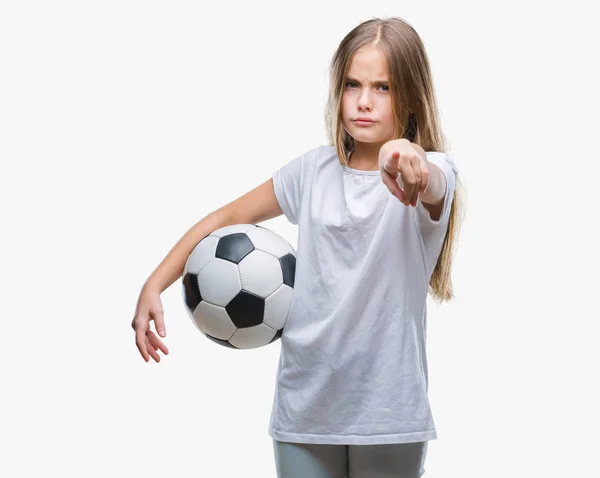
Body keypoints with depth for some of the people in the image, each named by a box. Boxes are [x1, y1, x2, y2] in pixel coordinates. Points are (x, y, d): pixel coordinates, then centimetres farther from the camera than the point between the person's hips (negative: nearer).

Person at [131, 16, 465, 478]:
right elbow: (228, 217, 12)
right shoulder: (314, 170, 4)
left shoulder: (431, 174, -8)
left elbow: (433, 186, -33)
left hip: (387, 407, -3)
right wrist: (153, 286, 2)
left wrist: (407, 157, -57)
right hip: (305, 402, 3)